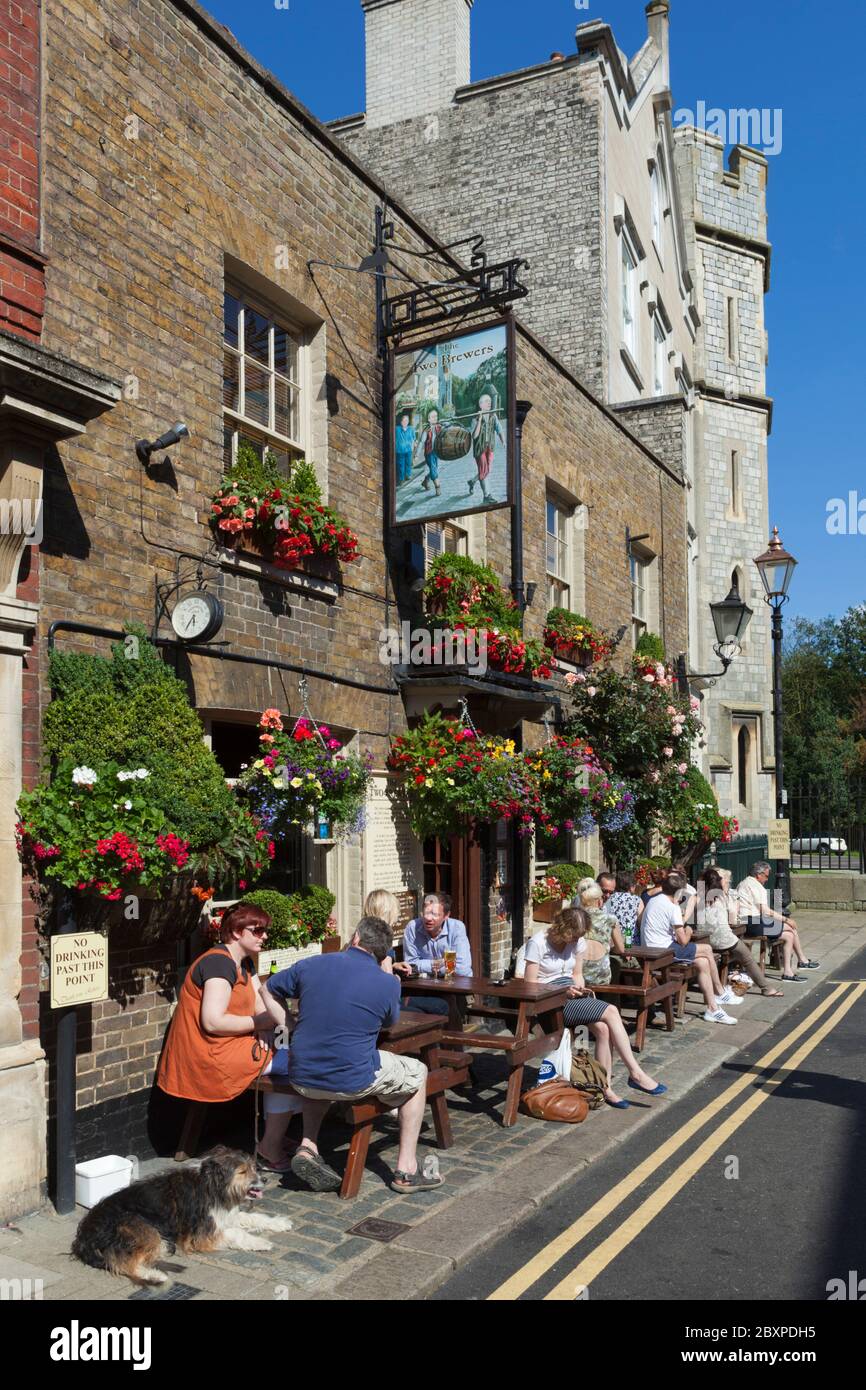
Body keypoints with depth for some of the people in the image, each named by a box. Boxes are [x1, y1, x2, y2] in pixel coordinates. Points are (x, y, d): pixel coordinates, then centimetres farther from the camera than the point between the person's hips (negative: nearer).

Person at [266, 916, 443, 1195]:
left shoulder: (311, 965, -1)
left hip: (301, 1078, 4)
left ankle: (308, 1146, 22)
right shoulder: (388, 983, -8)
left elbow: (268, 991, 13)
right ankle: (406, 1170, 20)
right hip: (353, 1082, -3)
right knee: (417, 1073, 22)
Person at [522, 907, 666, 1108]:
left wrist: (580, 989, -4)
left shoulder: (578, 941, 10)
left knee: (603, 1028, -25)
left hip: (570, 994, 7)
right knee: (610, 1012, -22)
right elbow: (530, 983, -10)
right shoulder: (537, 943, -10)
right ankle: (636, 1074, -16)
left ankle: (606, 1088, -17)